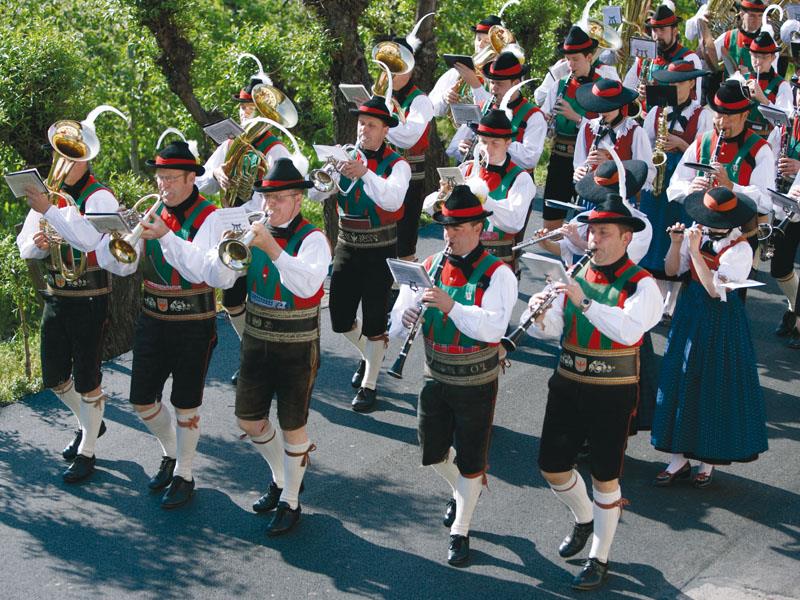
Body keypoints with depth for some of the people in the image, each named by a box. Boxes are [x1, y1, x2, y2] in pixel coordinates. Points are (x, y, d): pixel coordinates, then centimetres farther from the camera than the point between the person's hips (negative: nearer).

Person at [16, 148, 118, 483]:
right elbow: (24, 247, 13)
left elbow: (89, 239, -31)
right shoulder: (48, 195, 7)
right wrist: (37, 245, -10)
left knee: (86, 379, 1)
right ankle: (90, 424, 38)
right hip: (56, 296, 6)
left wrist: (49, 211, -33)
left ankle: (87, 452, 16)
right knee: (54, 377, 13)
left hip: (90, 300, -6)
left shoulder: (100, 198, -12)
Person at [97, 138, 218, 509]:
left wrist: (165, 236, -33)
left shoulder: (208, 217, -12)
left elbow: (197, 271, -25)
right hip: (152, 320, 6)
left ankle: (184, 475, 20)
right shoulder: (151, 214, 4)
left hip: (193, 324, -5)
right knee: (142, 399, 11)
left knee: (185, 404, 5)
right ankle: (170, 454, 36)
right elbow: (121, 266, 1)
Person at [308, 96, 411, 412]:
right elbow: (315, 194, -5)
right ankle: (367, 355, 40)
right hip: (346, 247, 4)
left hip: (379, 251, -4)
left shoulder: (397, 164, -9)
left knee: (374, 320, 1)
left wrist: (364, 173, -40)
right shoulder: (347, 158, 3)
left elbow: (392, 200, -29)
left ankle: (369, 384, 15)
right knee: (340, 319, 10)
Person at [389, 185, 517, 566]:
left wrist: (451, 307, -40)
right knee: (433, 450, 16)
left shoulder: (496, 274, -15)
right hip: (435, 377, 4)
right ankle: (460, 493, 48)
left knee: (470, 459, 6)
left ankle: (460, 532, 24)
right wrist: (405, 318, -26)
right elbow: (397, 325, -2)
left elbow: (494, 327, -30)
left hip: (476, 382, -4)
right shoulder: (429, 268, -2)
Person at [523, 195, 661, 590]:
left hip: (612, 394, -5)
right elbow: (549, 331, -2)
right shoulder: (574, 277, 5)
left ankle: (599, 559, 21)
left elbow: (629, 330, -29)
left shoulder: (641, 285, -10)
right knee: (552, 466, 10)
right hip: (567, 386, 5)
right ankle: (584, 518, 40)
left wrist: (584, 302, -34)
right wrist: (539, 313, -24)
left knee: (605, 478, 6)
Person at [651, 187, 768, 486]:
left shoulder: (740, 249, -18)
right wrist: (676, 243, -14)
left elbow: (715, 289, -25)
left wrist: (695, 250, -26)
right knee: (681, 381, 8)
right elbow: (672, 270, 3)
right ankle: (679, 458, 19)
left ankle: (709, 460, 20)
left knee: (716, 387, 4)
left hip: (720, 323, -5)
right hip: (691, 313, 5)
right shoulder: (697, 234, -3)